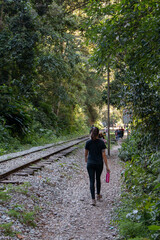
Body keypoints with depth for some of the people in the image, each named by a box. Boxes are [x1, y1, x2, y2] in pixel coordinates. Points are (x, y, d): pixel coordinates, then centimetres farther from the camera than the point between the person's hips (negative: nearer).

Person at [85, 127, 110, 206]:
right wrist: (107, 166, -6)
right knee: (98, 179, 21)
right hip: (99, 164, 1)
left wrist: (86, 159, 29)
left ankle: (93, 199, -8)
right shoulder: (101, 142, -8)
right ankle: (98, 195, 35)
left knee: (92, 181, 0)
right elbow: (104, 155, -10)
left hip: (90, 164, -1)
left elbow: (86, 153, 6)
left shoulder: (88, 142, -6)